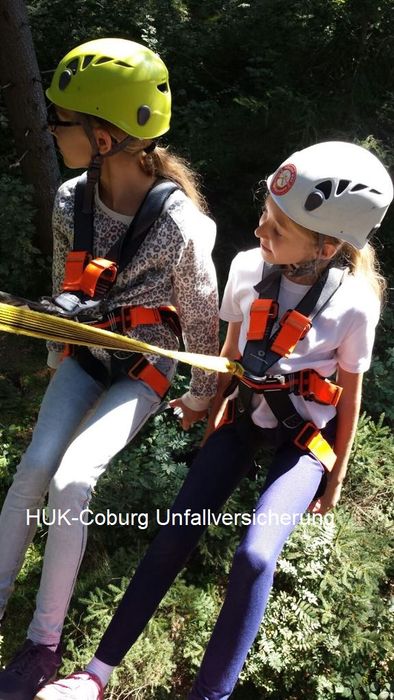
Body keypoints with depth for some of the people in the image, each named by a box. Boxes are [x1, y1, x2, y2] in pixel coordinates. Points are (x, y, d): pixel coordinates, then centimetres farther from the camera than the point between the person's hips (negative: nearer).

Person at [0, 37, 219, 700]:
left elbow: (202, 318, -11)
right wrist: (57, 357, 19)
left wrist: (200, 395, 0)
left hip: (145, 369, -5)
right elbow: (64, 290, 8)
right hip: (85, 356, 5)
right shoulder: (71, 202, -9)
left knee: (70, 482, -18)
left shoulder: (179, 223, -26)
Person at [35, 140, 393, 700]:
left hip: (308, 432, -3)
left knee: (254, 557, -22)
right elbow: (231, 351, 3)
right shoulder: (248, 267, -13)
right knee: (176, 534, -5)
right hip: (247, 414, 3)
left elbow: (349, 395, -7)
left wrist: (335, 477, 2)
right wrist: (214, 422, 14)